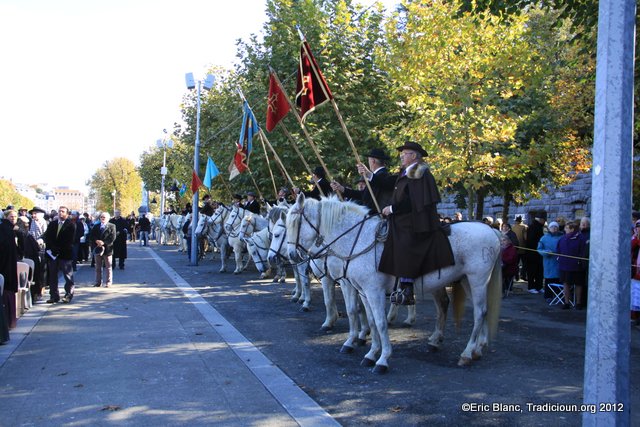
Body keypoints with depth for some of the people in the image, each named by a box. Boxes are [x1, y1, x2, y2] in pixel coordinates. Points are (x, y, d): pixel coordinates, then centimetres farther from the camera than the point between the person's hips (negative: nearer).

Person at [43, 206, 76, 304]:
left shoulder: (71, 225, -3)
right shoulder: (52, 224, 12)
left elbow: (68, 241, -10)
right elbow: (47, 237, 6)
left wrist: (57, 250, -14)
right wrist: (51, 249, -8)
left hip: (65, 254, -5)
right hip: (52, 254, 5)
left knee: (68, 276, 1)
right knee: (52, 276, 6)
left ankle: (68, 295, 9)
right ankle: (54, 296, 12)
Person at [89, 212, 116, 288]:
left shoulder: (112, 226, 1)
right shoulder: (96, 227, 13)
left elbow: (112, 238, -9)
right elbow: (91, 236, 5)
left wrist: (103, 243, -18)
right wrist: (96, 241, -14)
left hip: (107, 249, -4)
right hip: (97, 249, 4)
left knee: (108, 267, 2)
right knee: (98, 267, 9)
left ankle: (108, 282, 7)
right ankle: (98, 282, 14)